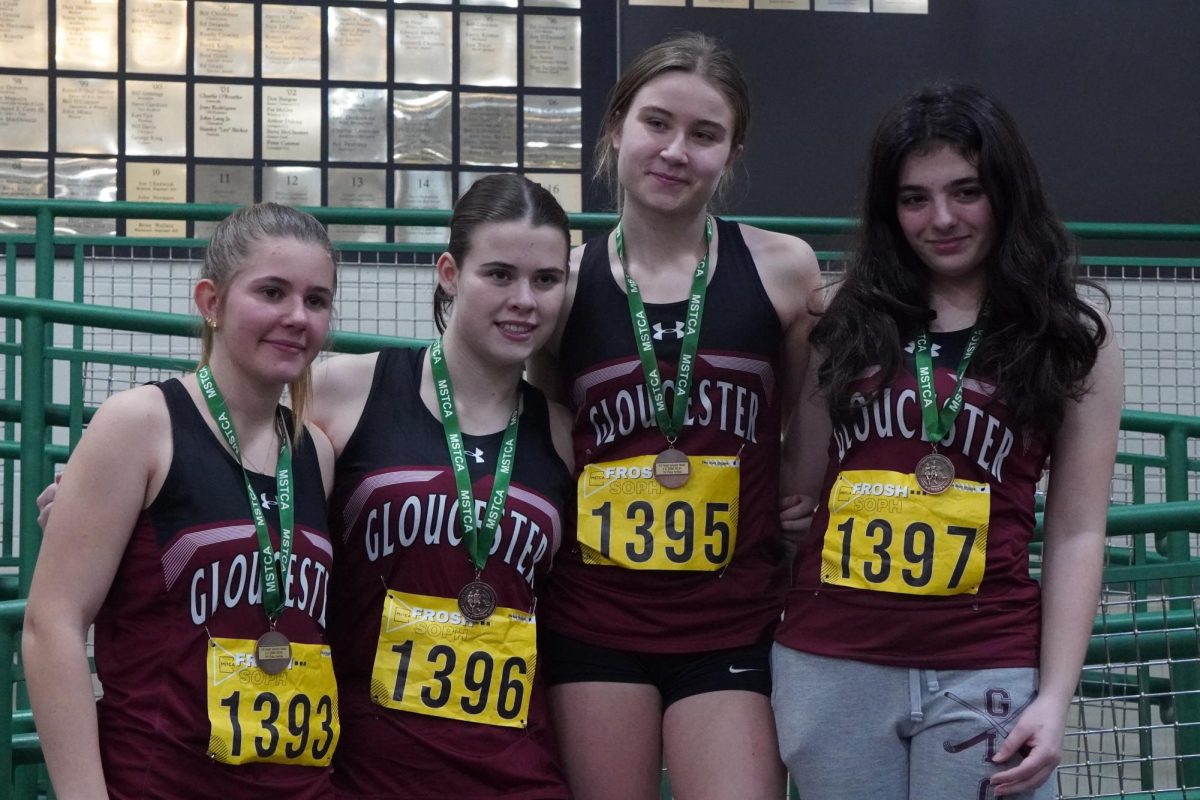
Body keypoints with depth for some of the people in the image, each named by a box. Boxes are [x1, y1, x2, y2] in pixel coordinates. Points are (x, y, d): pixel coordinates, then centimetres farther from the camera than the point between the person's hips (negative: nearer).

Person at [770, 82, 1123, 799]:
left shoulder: (1071, 339, 3)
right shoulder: (851, 324, 9)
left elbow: (1077, 534, 0)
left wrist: (1054, 697, -8)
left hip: (983, 673, -2)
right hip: (828, 666, 2)